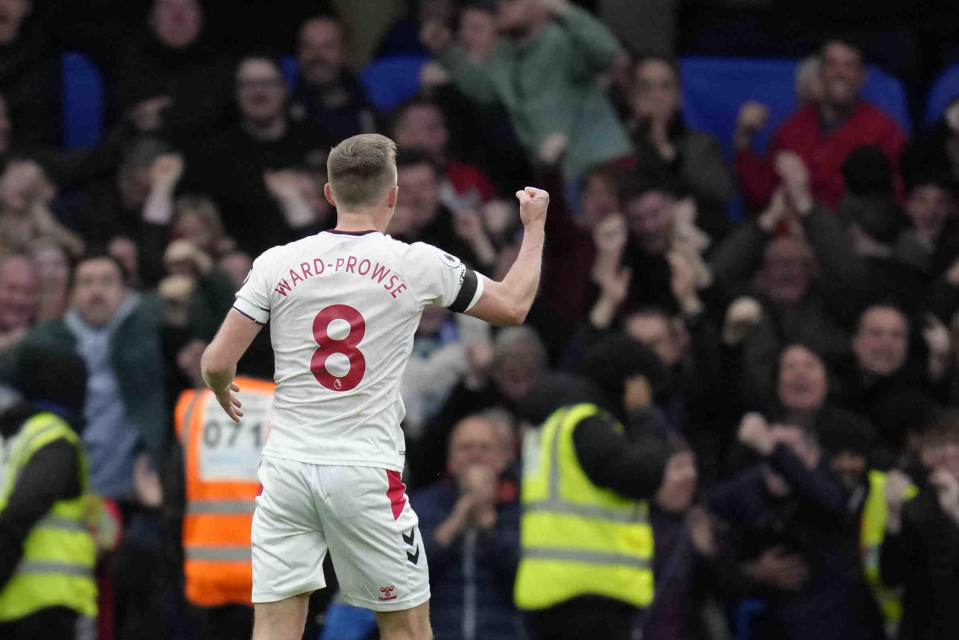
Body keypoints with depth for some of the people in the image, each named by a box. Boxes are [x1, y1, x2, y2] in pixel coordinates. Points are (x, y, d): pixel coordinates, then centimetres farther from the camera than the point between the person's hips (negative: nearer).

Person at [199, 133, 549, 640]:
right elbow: (514, 306, 11)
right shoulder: (418, 265, -3)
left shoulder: (277, 264, 0)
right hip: (366, 477, -2)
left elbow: (217, 362, 0)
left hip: (287, 466, 2)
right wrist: (534, 225, 27)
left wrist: (224, 395, 24)